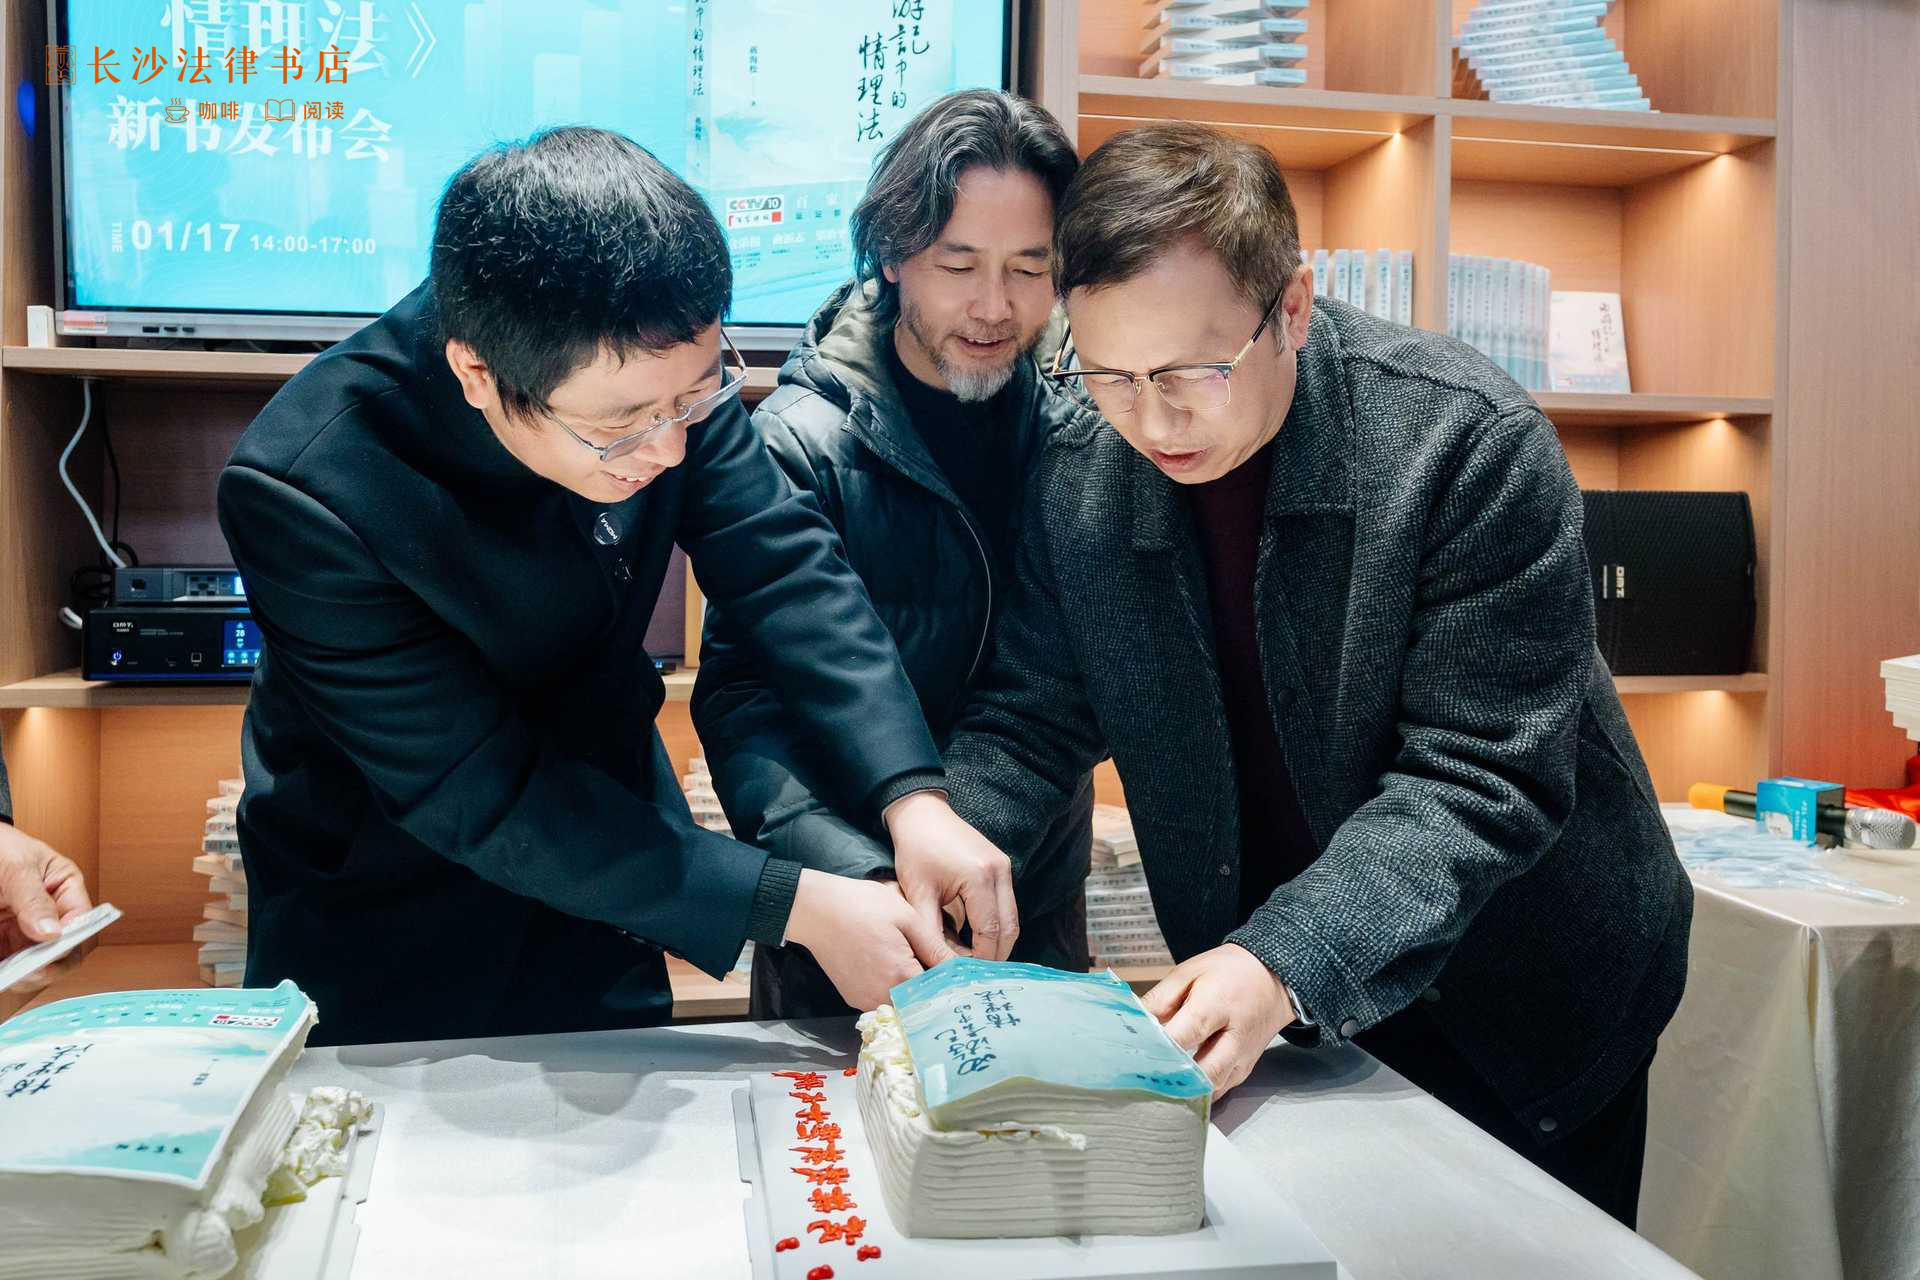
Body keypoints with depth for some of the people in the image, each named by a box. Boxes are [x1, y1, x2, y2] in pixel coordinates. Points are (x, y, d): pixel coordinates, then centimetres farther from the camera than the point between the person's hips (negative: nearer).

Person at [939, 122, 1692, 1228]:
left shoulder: (1470, 440, -25)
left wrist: (1287, 962, -38)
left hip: (1519, 998, -3)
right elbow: (1029, 723, -6)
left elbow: (1483, 776, -27)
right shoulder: (1080, 476, -11)